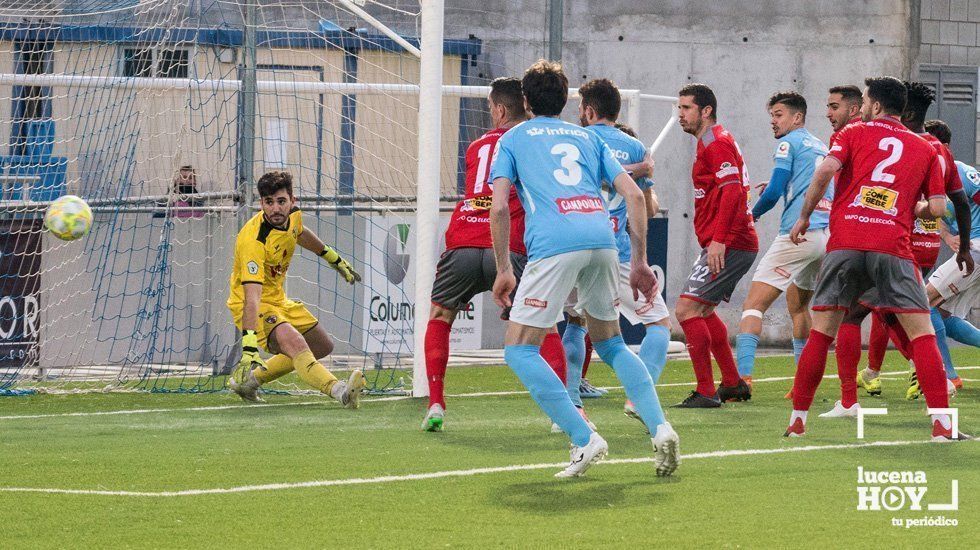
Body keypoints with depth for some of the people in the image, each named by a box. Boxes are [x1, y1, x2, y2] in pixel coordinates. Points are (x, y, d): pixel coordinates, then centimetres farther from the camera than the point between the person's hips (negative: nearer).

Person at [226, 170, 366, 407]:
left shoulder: (293, 216, -8)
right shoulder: (253, 241, -32)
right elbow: (251, 297, -40)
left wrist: (335, 259, 31)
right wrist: (249, 348, -48)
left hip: (278, 299, 9)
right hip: (253, 306, -9)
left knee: (322, 346, 20)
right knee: (295, 343, -32)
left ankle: (249, 379, 20)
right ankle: (340, 391, -53)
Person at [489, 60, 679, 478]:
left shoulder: (513, 138, 18)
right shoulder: (587, 138, 26)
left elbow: (498, 207, 5)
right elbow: (634, 195, 16)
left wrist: (504, 270, 12)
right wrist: (640, 262, 18)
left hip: (554, 245, -5)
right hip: (602, 238, 5)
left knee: (519, 351, 3)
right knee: (612, 344, 21)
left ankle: (584, 439, -9)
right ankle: (660, 427, 3)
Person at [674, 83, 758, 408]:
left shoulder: (716, 143, -11)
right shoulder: (711, 142, 21)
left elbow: (732, 190, -23)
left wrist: (719, 240, -29)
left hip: (727, 246, -11)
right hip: (735, 244, 11)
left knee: (686, 310, -14)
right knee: (703, 311, 22)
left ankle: (706, 392, -15)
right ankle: (733, 384, 26)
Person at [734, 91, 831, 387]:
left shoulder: (789, 143, -1)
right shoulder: (822, 147, 21)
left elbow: (774, 192, -8)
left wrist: (753, 214, 9)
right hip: (827, 236, 8)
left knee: (753, 305, -10)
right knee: (798, 304, 26)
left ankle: (743, 376, -25)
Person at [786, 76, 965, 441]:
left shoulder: (855, 133, 12)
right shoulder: (925, 150, 16)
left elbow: (826, 169, -5)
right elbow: (937, 208, 9)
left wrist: (804, 217, 5)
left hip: (844, 243, 0)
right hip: (893, 246, 0)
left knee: (820, 334, 8)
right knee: (922, 335, 2)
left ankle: (797, 420, 8)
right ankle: (941, 422, -7)